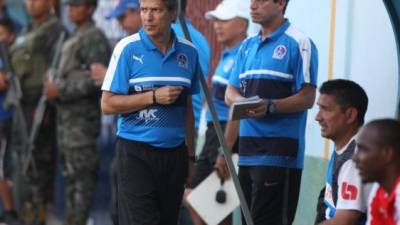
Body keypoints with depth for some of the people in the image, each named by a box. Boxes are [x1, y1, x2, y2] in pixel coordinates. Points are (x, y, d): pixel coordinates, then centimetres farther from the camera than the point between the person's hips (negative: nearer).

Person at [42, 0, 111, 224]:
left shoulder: (95, 38, -11)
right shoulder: (75, 38, 18)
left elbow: (98, 79, -19)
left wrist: (61, 90, -19)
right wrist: (53, 87, 8)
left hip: (82, 116, -10)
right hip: (67, 116, 10)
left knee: (81, 172, -8)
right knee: (70, 171, 12)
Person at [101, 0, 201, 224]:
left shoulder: (189, 52, 7)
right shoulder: (128, 48, -5)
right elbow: (108, 104, -7)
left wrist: (190, 154, 15)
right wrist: (154, 97, -15)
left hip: (174, 153, 4)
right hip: (136, 153, -4)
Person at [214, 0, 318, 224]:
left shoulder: (298, 43, -5)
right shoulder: (247, 46, 18)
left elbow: (307, 98, -10)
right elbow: (230, 93, 18)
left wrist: (270, 106, -26)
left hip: (279, 154, -7)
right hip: (247, 152, 7)